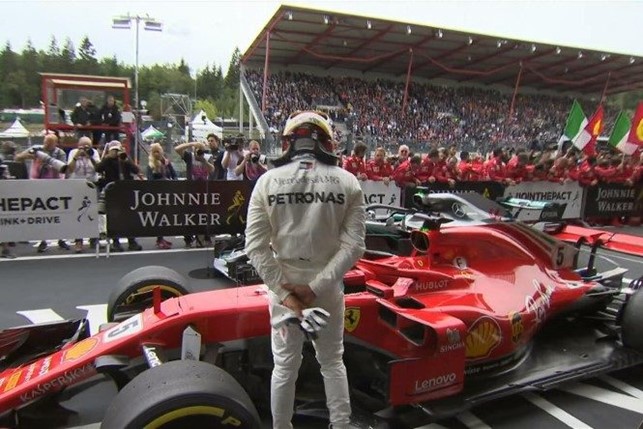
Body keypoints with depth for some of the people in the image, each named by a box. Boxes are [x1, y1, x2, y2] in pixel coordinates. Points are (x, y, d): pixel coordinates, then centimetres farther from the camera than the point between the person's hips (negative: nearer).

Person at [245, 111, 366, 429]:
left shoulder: (268, 180, -7)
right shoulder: (347, 181, -6)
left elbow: (256, 246, -13)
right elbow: (353, 245, -14)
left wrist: (283, 291, -12)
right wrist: (317, 286, -13)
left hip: (283, 286, 0)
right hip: (328, 288, 1)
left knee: (285, 365, 17)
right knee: (332, 361, 22)